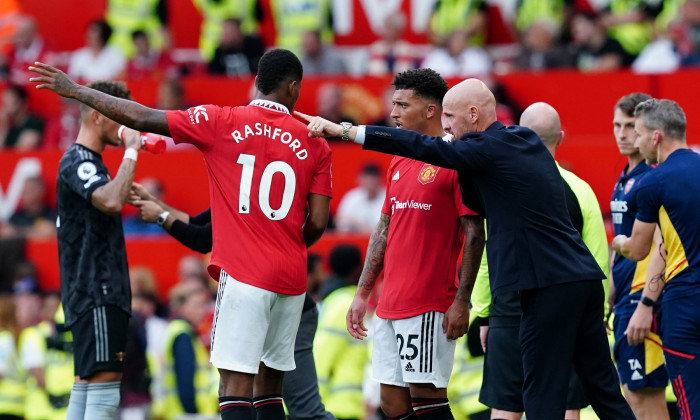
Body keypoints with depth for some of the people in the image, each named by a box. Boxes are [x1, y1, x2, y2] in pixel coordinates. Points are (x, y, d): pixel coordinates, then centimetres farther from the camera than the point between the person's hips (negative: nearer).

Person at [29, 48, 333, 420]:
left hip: (243, 274, -4)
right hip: (291, 278, 4)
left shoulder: (222, 122, -2)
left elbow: (141, 117, -1)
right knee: (270, 388, 13)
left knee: (236, 386, -8)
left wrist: (75, 91, 9)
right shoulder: (315, 144, 5)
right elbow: (317, 223, 3)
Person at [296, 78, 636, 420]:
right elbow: (482, 205, 25)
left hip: (550, 285, -9)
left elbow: (423, 147, -13)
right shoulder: (526, 141, 17)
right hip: (583, 277, 9)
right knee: (603, 391, 10)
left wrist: (343, 131, -12)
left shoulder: (490, 149, -9)